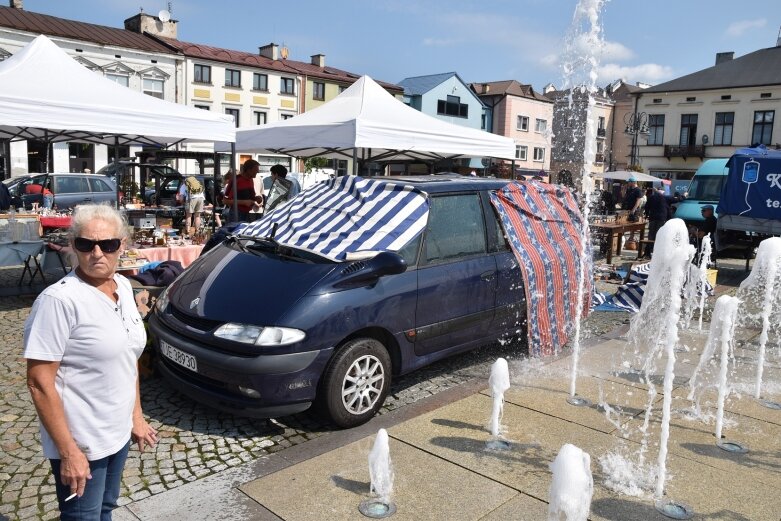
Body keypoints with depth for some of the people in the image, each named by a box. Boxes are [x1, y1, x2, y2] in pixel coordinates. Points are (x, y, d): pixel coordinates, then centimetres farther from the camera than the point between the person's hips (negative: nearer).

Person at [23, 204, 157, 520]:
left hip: (119, 433, 7)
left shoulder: (123, 286, 0)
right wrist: (68, 452, -20)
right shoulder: (59, 299, -22)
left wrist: (136, 416, 11)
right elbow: (39, 383, -20)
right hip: (80, 443, -7)